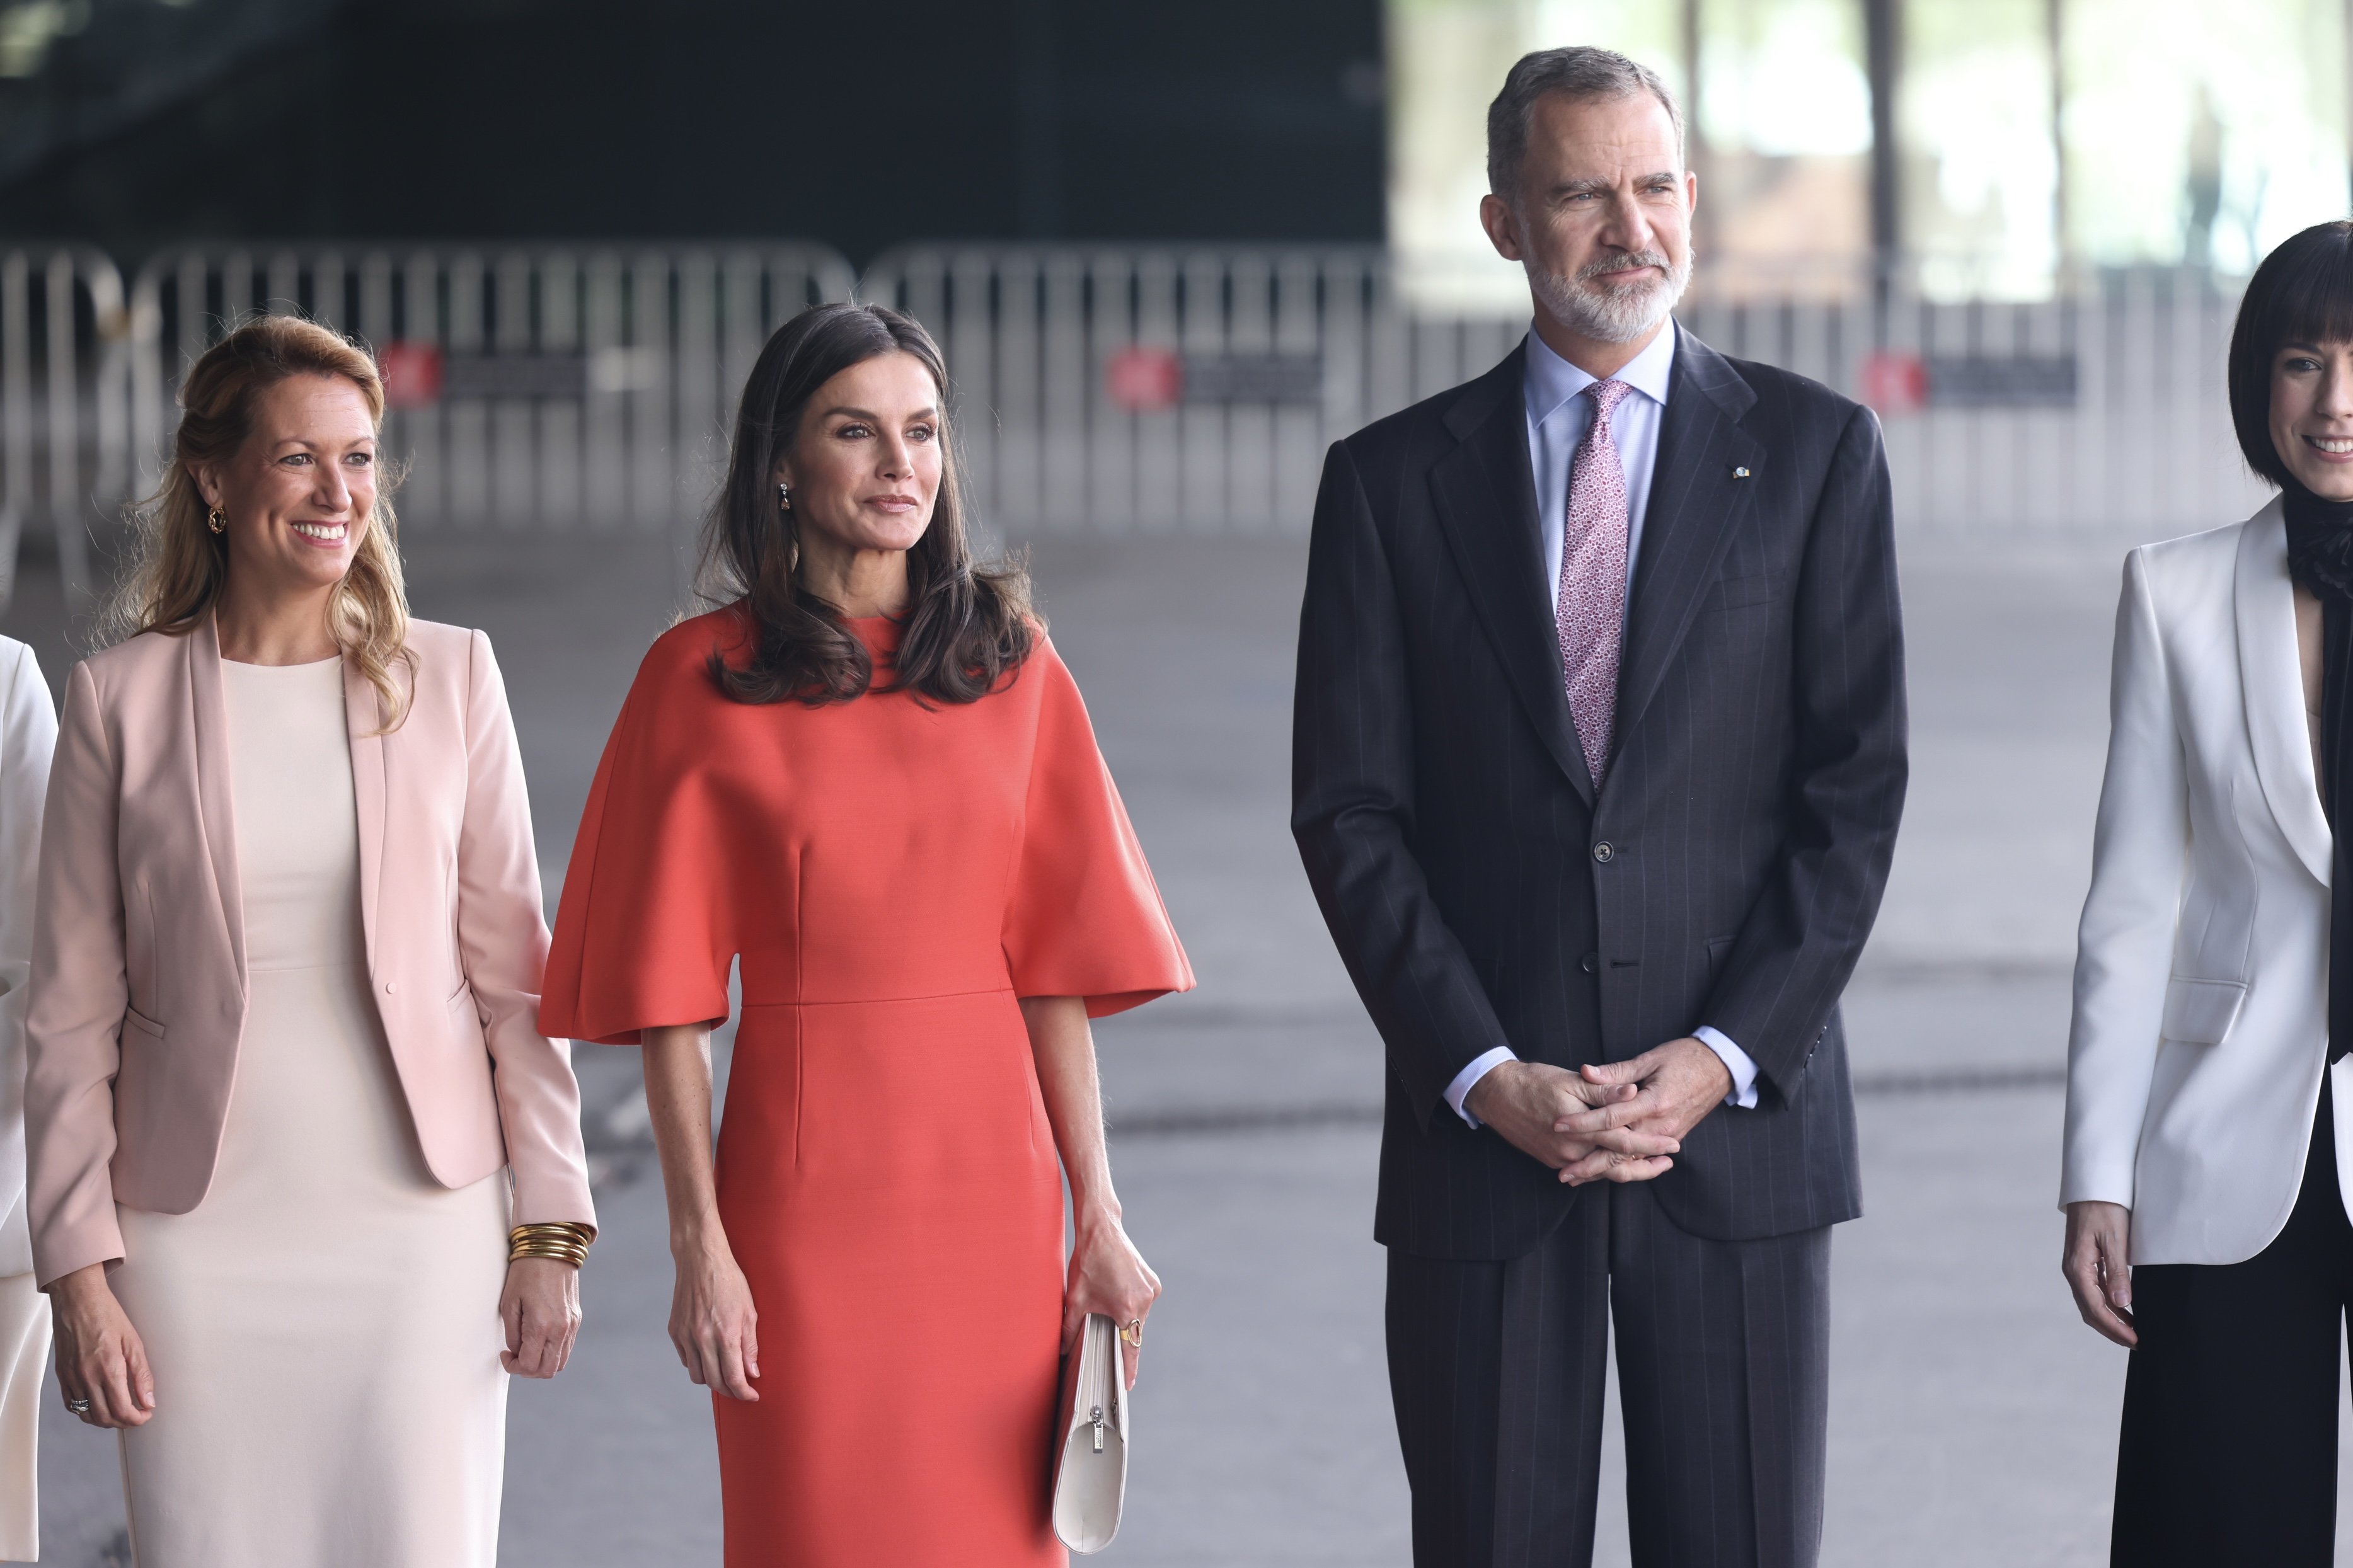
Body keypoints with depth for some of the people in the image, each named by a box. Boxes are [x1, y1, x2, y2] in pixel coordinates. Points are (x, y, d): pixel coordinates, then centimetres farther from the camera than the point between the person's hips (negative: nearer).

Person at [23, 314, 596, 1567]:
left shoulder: (449, 680, 5)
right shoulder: (120, 699, 2)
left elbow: (513, 970, 7)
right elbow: (71, 1010, 4)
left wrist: (550, 1228, 2)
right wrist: (80, 1272, -2)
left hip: (421, 1230, 1)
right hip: (200, 1240, -1)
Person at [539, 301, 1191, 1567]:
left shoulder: (1011, 666, 6)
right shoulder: (704, 678, -2)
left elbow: (1053, 970, 5)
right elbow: (672, 995, -3)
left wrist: (1098, 1220, 1)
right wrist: (698, 1240, -9)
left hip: (990, 1179, 2)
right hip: (805, 1186, -2)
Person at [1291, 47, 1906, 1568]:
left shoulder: (1816, 451, 6)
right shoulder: (1392, 478, 7)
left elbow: (1857, 785, 1)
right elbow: (1349, 810, 2)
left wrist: (1722, 1056, -9)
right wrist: (1483, 1075, -9)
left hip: (1740, 1121, 0)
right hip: (1482, 1142, 0)